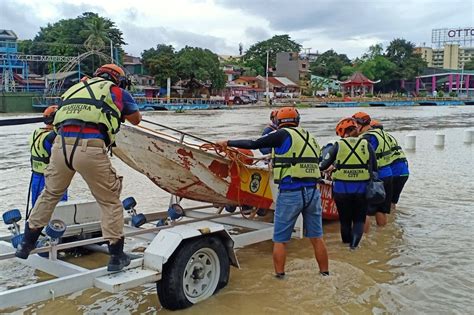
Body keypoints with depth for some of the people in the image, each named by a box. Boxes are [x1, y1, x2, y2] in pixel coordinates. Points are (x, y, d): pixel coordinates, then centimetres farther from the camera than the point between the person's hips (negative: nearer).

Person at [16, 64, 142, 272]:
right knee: (110, 202, 11)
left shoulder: (75, 88, 29)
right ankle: (117, 256, 14)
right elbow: (136, 119, 32)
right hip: (90, 149, -4)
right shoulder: (117, 92, 19)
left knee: (50, 194, 26)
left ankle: (26, 245, 36)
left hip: (61, 145, 4)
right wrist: (122, 112, 53)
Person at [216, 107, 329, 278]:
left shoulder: (283, 135, -4)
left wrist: (228, 142, 6)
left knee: (280, 240, 7)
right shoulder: (310, 138, 13)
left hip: (290, 193, -5)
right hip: (313, 192, 6)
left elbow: (253, 144, -5)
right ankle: (325, 274, 23)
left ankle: (279, 276, 11)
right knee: (316, 238, 15)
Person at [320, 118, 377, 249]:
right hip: (362, 189, 1)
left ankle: (347, 242, 28)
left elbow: (323, 165, -1)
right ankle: (355, 243, -6)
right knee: (359, 219, 13)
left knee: (345, 219, 17)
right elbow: (374, 168, 6)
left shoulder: (338, 145, -4)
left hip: (342, 189, -1)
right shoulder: (366, 145, 2)